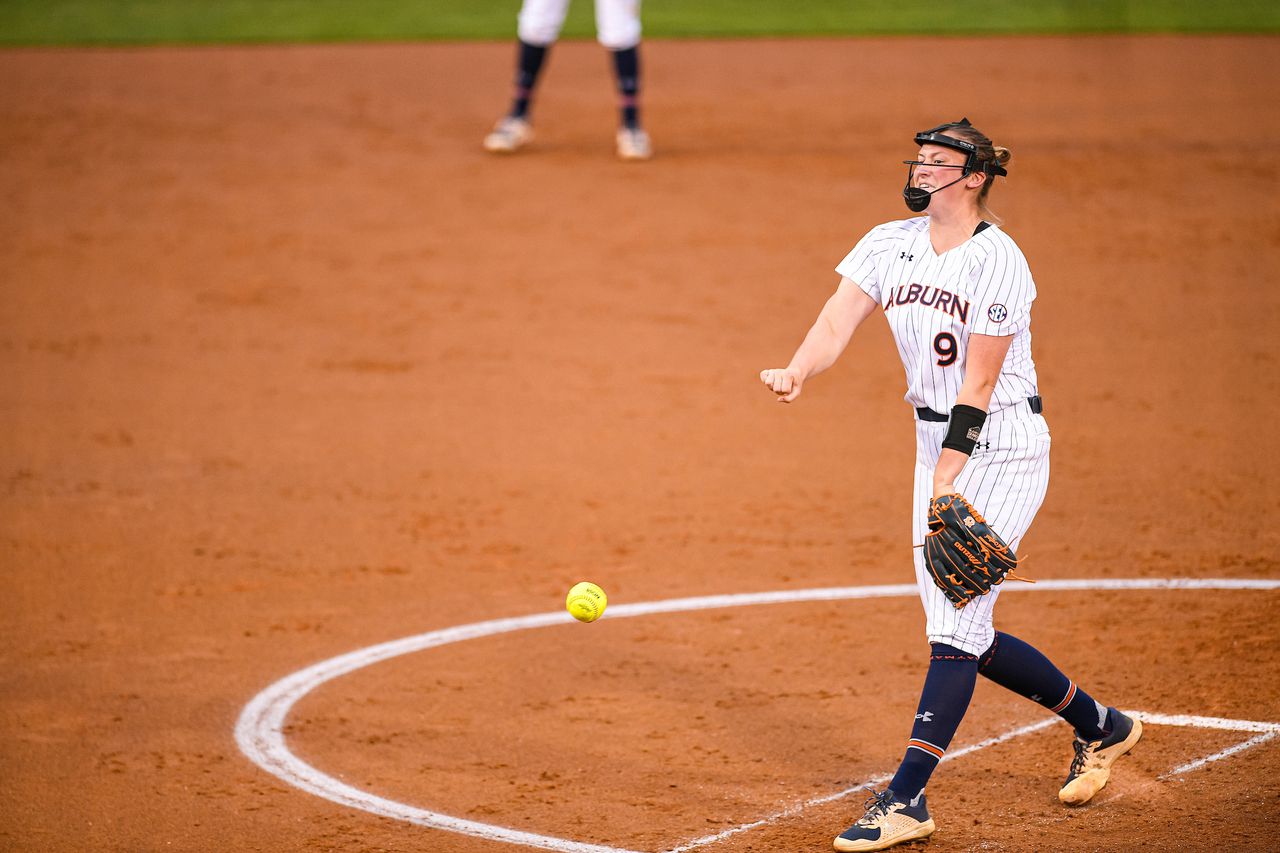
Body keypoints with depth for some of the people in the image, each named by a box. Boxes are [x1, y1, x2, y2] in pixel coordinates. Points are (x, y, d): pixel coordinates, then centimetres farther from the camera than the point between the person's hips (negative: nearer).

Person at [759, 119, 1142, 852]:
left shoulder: (997, 261, -16)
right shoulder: (890, 245, 4)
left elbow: (980, 382, -19)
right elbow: (837, 324, -9)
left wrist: (946, 483, -24)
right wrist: (796, 374, -30)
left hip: (1004, 449, -8)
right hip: (939, 445, 8)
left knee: (956, 625, -14)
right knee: (962, 633, 10)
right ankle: (1099, 726, 29)